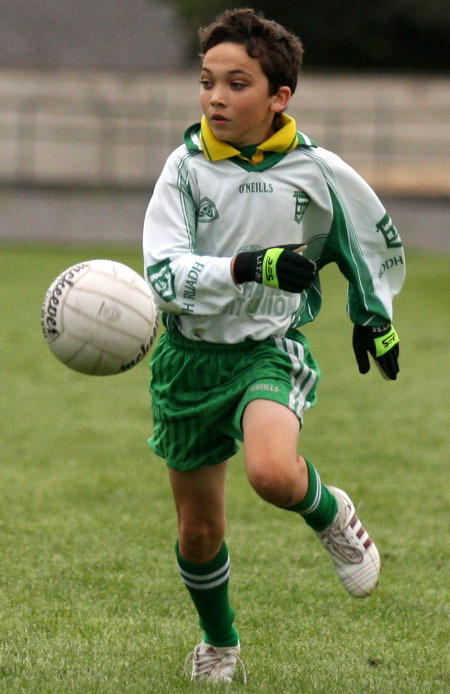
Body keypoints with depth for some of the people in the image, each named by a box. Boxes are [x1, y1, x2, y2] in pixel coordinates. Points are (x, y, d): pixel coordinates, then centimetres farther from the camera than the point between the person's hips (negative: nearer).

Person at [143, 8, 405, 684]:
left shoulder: (316, 171, -7)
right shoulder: (187, 166, -8)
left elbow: (373, 237, 13)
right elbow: (165, 273, -19)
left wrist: (374, 315, 18)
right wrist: (249, 267, -31)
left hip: (270, 352, -2)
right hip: (190, 357, 2)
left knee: (272, 471, -33)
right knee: (198, 530, 11)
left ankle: (330, 514, 2)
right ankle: (219, 641, 38)